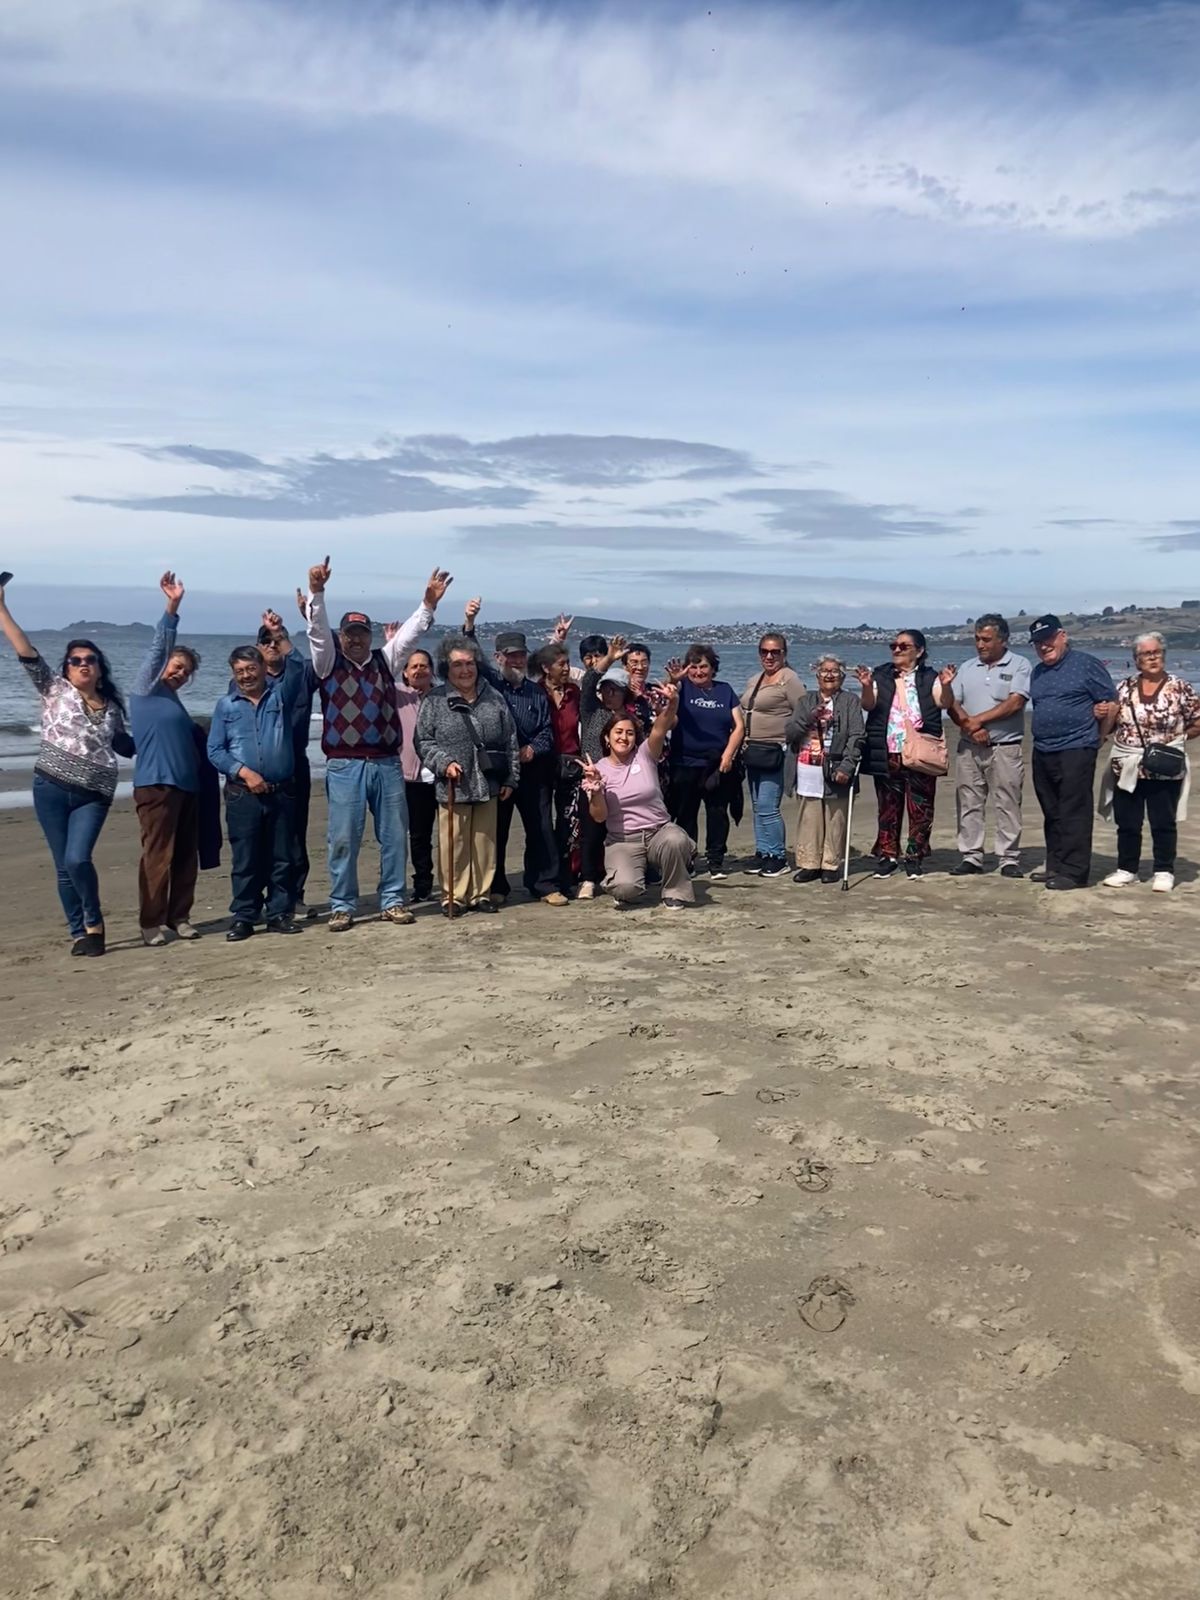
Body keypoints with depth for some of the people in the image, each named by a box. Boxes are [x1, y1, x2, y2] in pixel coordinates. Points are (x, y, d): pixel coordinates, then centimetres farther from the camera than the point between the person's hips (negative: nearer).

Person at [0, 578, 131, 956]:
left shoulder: (112, 708, 12)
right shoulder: (55, 690, 5)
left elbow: (125, 745, 26)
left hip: (93, 795, 0)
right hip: (51, 788, 0)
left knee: (78, 859, -17)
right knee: (64, 866, 3)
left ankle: (94, 925, 3)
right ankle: (79, 932, 16)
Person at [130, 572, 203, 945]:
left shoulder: (175, 702, 22)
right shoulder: (146, 689, 2)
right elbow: (157, 648, -7)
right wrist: (172, 608, -16)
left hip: (188, 786, 8)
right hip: (156, 785, -8)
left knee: (186, 857, 8)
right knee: (157, 856, -7)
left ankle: (178, 917, 17)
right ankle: (151, 923, 0)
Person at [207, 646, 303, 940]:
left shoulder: (280, 695, 9)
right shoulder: (226, 705, 8)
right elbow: (215, 751, 2)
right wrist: (244, 772, -11)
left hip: (281, 792, 1)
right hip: (242, 794, -1)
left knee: (281, 857, 6)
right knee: (245, 860, 2)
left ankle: (279, 913, 14)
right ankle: (243, 917, 9)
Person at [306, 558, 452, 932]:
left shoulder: (385, 661, 14)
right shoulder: (329, 662, 6)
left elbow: (408, 633, 7)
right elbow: (317, 630, -8)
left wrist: (429, 603, -6)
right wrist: (316, 592, -22)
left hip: (387, 764, 3)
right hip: (344, 766, -3)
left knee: (395, 837, 6)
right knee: (343, 839, 0)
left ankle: (392, 901, 17)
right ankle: (342, 907, 9)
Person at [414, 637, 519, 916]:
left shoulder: (494, 698, 9)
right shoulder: (434, 701, 1)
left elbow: (510, 741, 11)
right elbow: (423, 741, 0)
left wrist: (511, 778, 7)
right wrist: (444, 762, -14)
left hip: (488, 786, 3)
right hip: (452, 787, -3)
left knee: (485, 843, 9)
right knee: (453, 845, 0)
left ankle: (481, 894, 20)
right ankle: (453, 897, 10)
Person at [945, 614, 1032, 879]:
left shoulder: (1019, 666, 0)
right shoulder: (967, 668, 13)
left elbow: (1015, 702, -13)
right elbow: (953, 705, 4)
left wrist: (978, 720, -12)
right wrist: (970, 727, -13)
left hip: (1006, 748, -4)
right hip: (969, 748, 4)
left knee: (1007, 805, -2)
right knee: (968, 804, 5)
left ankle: (1009, 859, 3)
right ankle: (971, 857, 11)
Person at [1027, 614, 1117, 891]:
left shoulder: (1086, 664, -3)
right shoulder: (1037, 673, 18)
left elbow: (1111, 703, -3)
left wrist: (1096, 736, -4)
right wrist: (1042, 738, 13)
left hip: (1076, 751, -7)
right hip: (1042, 752, 7)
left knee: (1074, 813, -8)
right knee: (1052, 814, 12)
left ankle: (1074, 872, -7)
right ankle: (1055, 866, 19)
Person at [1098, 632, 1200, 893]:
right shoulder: (1124, 688, 6)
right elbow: (1108, 723, 10)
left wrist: (1174, 738, -7)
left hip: (1165, 770, -3)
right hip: (1127, 768, 3)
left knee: (1163, 823, 5)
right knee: (1127, 823, 9)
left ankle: (1164, 872, 16)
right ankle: (1126, 869, 20)